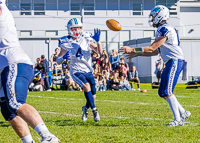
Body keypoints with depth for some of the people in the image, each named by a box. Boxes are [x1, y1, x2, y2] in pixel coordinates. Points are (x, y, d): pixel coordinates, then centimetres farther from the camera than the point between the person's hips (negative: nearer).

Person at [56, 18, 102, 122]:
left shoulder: (86, 39, -1)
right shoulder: (66, 43, -6)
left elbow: (99, 52, -4)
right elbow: (58, 61, -3)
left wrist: (98, 40, -21)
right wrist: (63, 57, -25)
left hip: (88, 71, 4)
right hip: (76, 71, -4)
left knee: (92, 96, 7)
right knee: (86, 86, -31)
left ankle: (86, 108, 40)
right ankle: (94, 110, -22)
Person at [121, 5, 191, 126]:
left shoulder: (165, 29, -14)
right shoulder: (162, 29, 18)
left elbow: (152, 48, -16)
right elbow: (156, 52, 22)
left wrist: (132, 50, -14)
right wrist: (137, 54, 21)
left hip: (175, 61, -10)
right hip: (171, 62, 10)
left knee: (167, 91, -13)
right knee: (162, 92, 9)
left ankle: (178, 119, -10)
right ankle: (183, 113, 15)